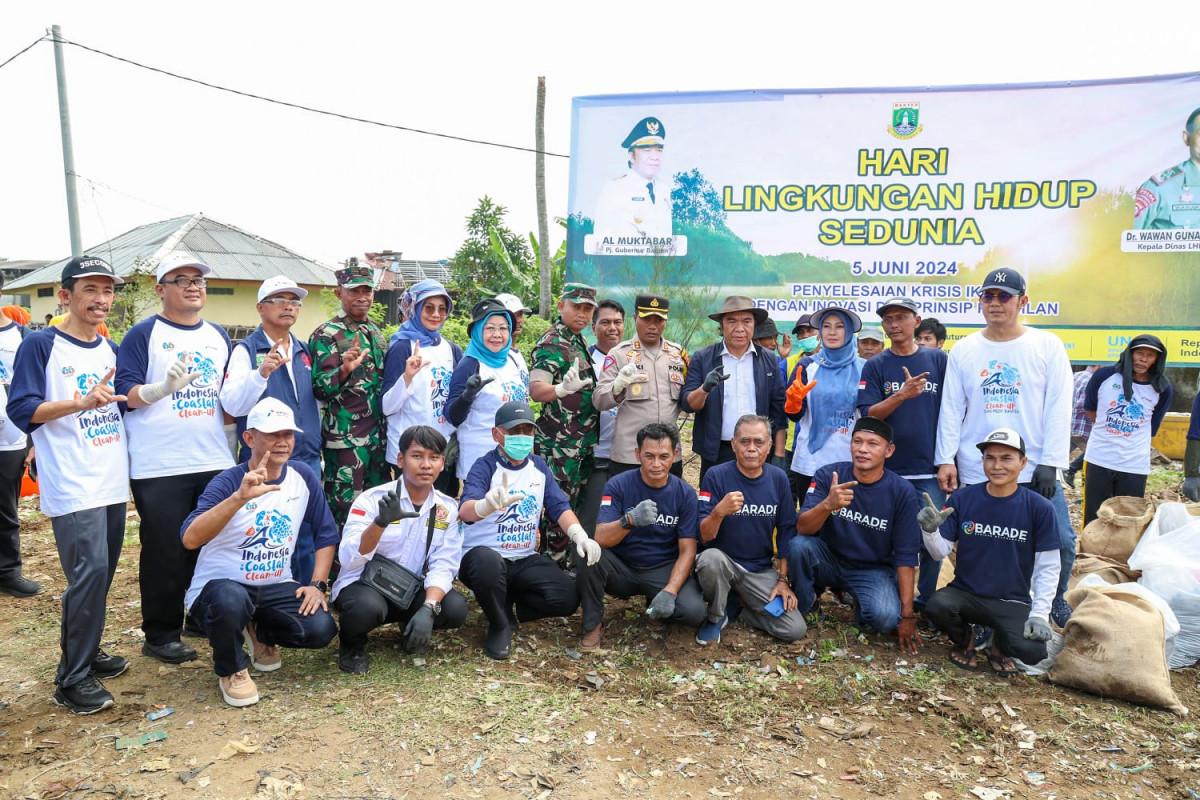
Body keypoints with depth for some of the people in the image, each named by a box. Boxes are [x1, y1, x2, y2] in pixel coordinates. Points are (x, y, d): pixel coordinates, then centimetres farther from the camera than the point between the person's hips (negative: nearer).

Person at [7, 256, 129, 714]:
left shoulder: (112, 350, 14)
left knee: (102, 572, 12)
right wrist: (82, 402, -24)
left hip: (112, 482, 7)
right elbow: (22, 410, -11)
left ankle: (86, 651, 29)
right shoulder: (41, 345, -4)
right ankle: (72, 680, -1)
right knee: (89, 571, -13)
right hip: (72, 485, -7)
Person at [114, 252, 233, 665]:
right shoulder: (143, 334, -3)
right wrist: (163, 388, -30)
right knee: (165, 552, 1)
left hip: (215, 461, 6)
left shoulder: (219, 336, 14)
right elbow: (126, 392, -13)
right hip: (158, 466, -5)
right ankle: (161, 634, 16)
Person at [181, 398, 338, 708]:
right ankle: (231, 670, -4)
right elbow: (190, 539, -33)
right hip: (220, 586, -4)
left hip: (276, 587, 4)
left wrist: (318, 584, -4)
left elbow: (325, 534, 6)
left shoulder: (303, 476, -3)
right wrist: (240, 497, -44)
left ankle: (262, 634, 17)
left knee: (321, 629, -20)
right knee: (231, 599, -39)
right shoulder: (228, 482, -16)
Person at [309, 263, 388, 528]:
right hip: (344, 437, -6)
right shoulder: (327, 334, -6)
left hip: (378, 434, 7)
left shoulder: (377, 332, 14)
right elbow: (320, 389, -13)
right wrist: (345, 370, -31)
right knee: (344, 511, -3)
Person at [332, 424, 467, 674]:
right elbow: (348, 559, -27)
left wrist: (428, 608, -27)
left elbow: (443, 566, -10)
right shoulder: (372, 499, -15)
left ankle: (410, 625, 12)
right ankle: (352, 643, 0)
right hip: (363, 586, -3)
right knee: (367, 607, -36)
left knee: (455, 609, -22)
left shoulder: (447, 508, -4)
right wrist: (381, 522, -44)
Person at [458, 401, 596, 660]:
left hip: (525, 559, 5)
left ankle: (505, 603, 13)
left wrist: (580, 536, -16)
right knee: (489, 564, -40)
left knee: (568, 598, -15)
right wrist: (488, 504, -52)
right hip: (484, 553, -5)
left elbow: (559, 507, 4)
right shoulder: (485, 466, -10)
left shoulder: (539, 467, 8)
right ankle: (499, 626, -8)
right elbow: (465, 510, -27)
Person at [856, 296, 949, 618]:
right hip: (889, 468, 0)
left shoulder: (938, 360, 5)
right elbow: (868, 415, -4)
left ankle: (926, 599, 18)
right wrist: (902, 394, -19)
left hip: (931, 469, 0)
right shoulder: (875, 366, 4)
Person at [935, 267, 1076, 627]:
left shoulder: (1048, 346, 2)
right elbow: (951, 409, 4)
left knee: (1061, 541, 1)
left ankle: (1054, 599, 29)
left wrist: (1050, 462, -9)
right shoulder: (963, 349, 5)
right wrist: (946, 459, -3)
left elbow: (1058, 408, -2)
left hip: (1034, 470, 0)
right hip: (975, 472, 1)